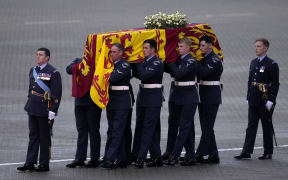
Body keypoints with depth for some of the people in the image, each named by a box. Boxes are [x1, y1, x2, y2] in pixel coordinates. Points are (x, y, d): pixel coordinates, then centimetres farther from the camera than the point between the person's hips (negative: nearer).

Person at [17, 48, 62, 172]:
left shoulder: (53, 73, -9)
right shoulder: (33, 71, 13)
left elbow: (57, 94, -12)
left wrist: (53, 111, -16)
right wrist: (29, 106, 19)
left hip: (45, 110, -7)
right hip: (33, 110, 7)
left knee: (44, 138, 1)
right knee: (33, 136, 7)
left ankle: (44, 164, 7)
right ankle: (30, 163, 8)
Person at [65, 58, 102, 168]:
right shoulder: (79, 61, 12)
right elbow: (69, 70, -4)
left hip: (93, 102, -4)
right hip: (80, 100, 4)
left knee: (93, 130, 1)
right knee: (81, 130, 7)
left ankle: (94, 159, 6)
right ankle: (80, 158, 9)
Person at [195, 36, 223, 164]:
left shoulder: (214, 60, -11)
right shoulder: (203, 59, 15)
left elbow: (204, 73, -24)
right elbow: (199, 75, 12)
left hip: (212, 97, -9)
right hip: (203, 97, 9)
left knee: (207, 127, -7)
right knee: (207, 127, 10)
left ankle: (200, 154, -9)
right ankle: (213, 155, 14)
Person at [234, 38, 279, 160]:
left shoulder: (271, 64, -8)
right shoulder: (253, 63, 13)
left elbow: (275, 84, -10)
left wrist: (271, 100, -16)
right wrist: (248, 97, 14)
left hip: (265, 102, -6)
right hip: (253, 102, 6)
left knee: (267, 127, 3)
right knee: (251, 126, 3)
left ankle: (268, 153, 11)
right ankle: (246, 152, 0)